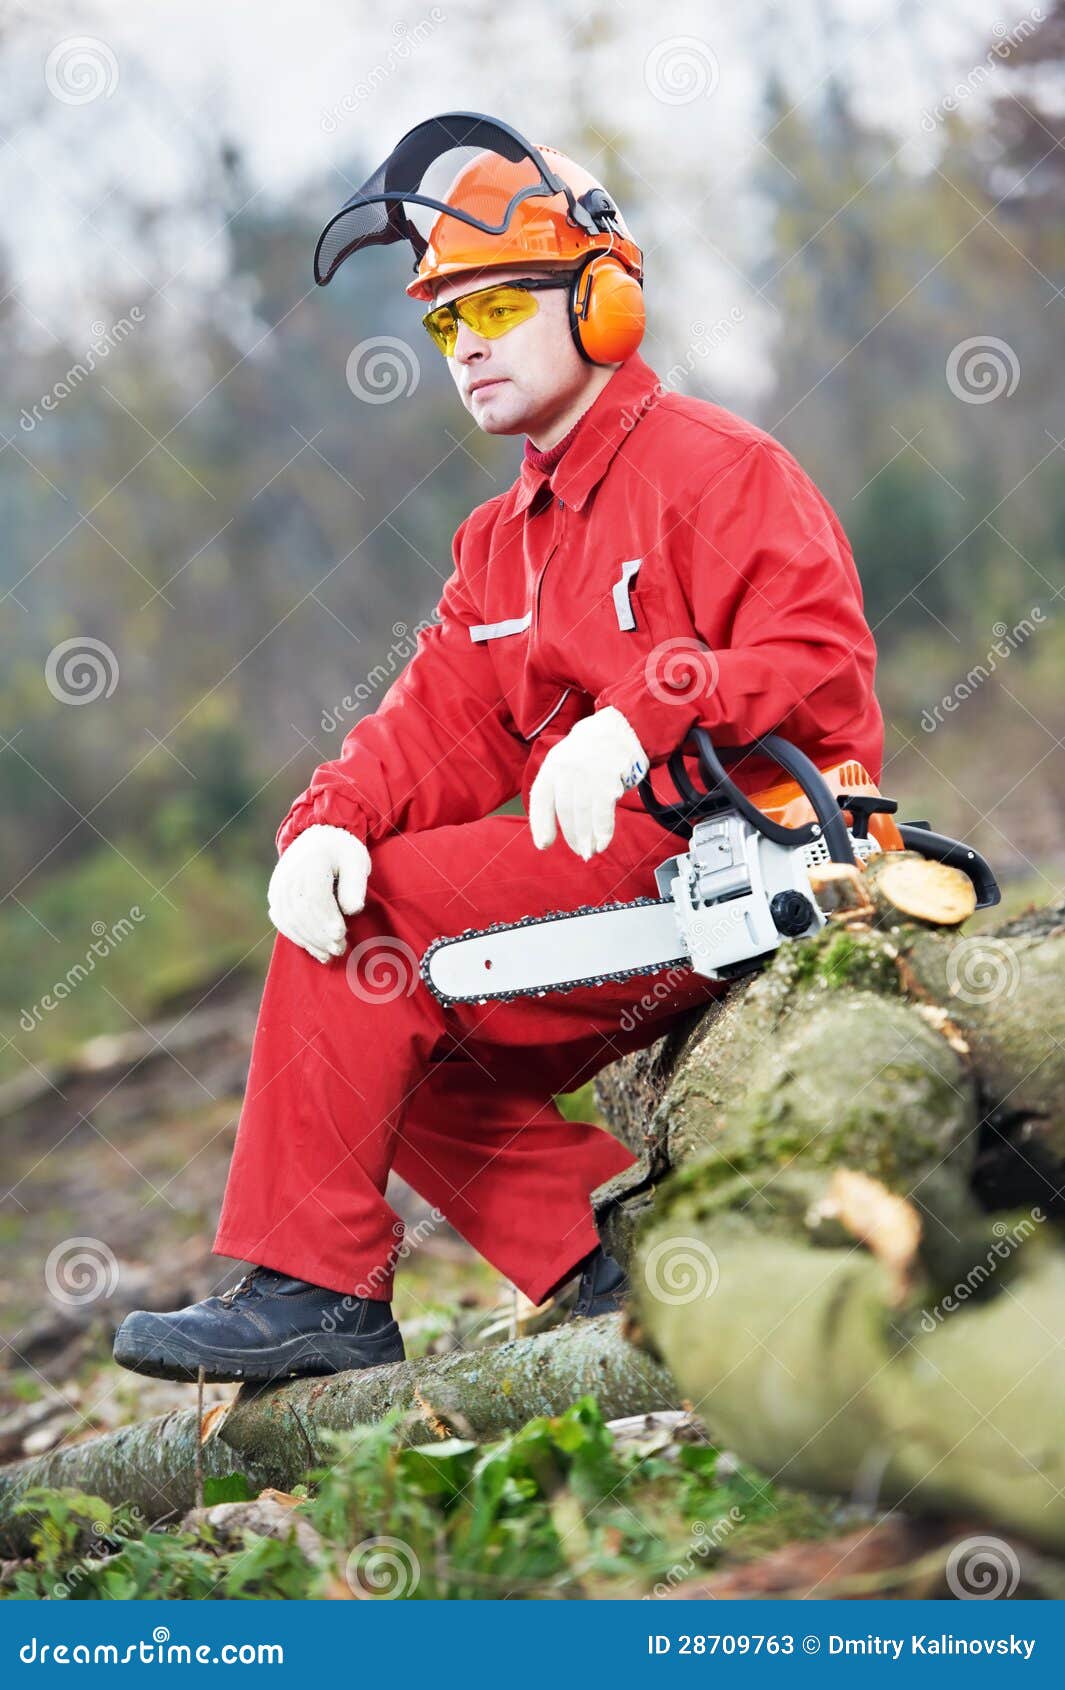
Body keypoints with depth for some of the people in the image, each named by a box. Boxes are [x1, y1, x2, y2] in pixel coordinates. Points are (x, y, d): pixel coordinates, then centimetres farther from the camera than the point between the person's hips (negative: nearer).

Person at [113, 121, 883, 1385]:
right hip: (609, 875, 9)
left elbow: (821, 664, -18)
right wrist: (332, 821, -12)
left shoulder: (711, 465, -6)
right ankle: (622, 1263, -3)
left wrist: (638, 717, -31)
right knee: (396, 1052, 2)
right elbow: (442, 732, 8)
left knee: (373, 916, -17)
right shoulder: (499, 544, 20)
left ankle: (315, 1285, -13)